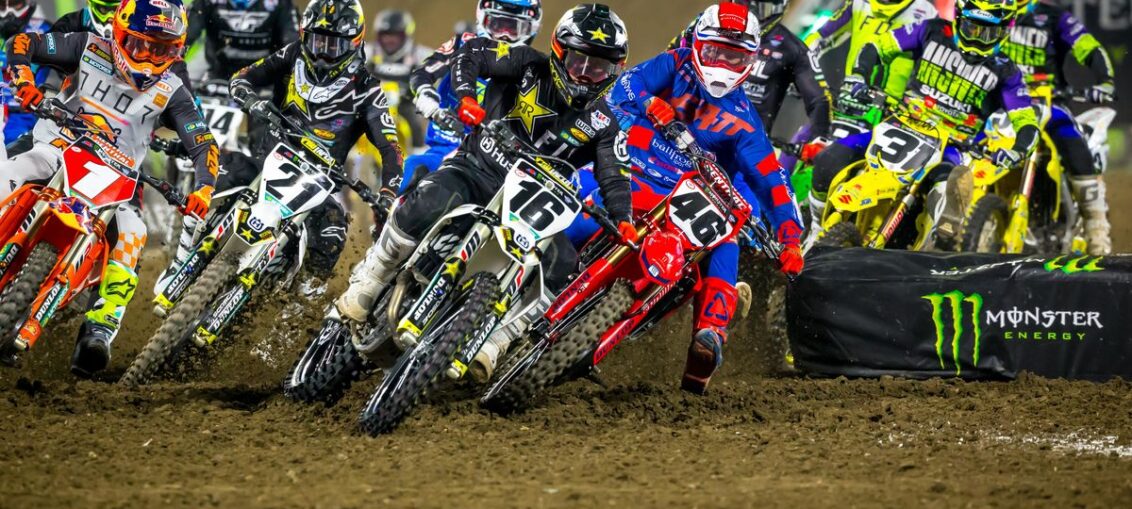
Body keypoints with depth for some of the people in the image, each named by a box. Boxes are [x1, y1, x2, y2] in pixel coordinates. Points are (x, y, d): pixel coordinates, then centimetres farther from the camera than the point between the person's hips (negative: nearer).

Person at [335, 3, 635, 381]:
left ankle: (490, 346, -19)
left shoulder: (602, 123, 3)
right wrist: (466, 95, -26)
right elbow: (472, 54, -5)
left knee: (561, 265, -22)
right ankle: (362, 289, -18)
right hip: (478, 169, -3)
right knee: (428, 205, -34)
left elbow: (614, 179, -1)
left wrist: (623, 221, -21)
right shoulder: (529, 67, -4)